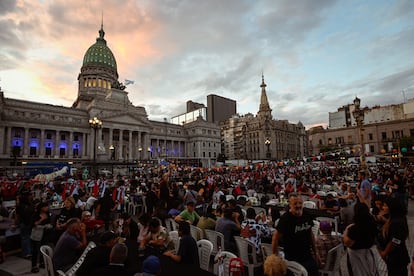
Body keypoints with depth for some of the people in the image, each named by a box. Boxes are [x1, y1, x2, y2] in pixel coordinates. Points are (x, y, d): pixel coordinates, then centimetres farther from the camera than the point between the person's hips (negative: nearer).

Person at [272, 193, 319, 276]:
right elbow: (275, 238, -16)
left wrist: (316, 253, 14)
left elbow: (311, 234, 11)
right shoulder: (285, 219, -21)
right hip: (292, 260, -5)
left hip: (308, 257, 6)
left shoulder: (307, 216, -2)